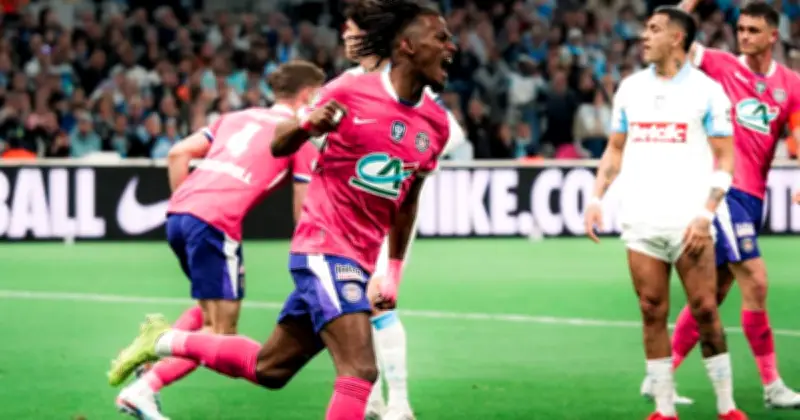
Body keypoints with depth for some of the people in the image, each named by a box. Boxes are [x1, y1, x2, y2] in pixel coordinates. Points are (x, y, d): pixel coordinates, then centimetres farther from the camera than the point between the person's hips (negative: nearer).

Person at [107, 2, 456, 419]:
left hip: (359, 261, 7)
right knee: (360, 369, -20)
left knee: (268, 369, 13)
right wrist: (308, 124, -21)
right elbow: (279, 146, 2)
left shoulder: (436, 123, 3)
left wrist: (394, 272, 17)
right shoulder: (350, 93, -12)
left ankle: (164, 340, 31)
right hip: (324, 247, -7)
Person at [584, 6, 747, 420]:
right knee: (652, 313, 2)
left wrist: (706, 213, -13)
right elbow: (615, 149, 19)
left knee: (705, 309, -6)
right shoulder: (630, 87, 12)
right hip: (641, 222, 4)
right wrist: (596, 198, 6)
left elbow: (725, 159, -2)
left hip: (688, 222, -4)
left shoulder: (706, 90, -1)